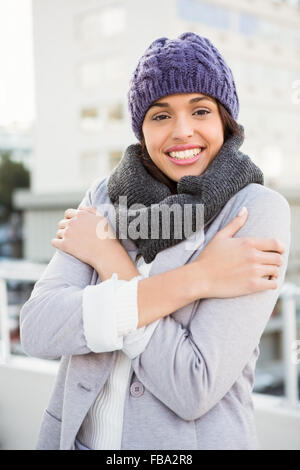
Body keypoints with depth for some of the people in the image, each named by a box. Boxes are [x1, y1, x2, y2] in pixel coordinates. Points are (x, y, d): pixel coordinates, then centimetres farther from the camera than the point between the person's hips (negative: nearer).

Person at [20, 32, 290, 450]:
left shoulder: (259, 210, -14)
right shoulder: (105, 197, -3)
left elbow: (193, 390, -22)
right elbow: (38, 331, -17)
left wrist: (108, 257, -15)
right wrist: (192, 280, -23)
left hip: (195, 440, -3)